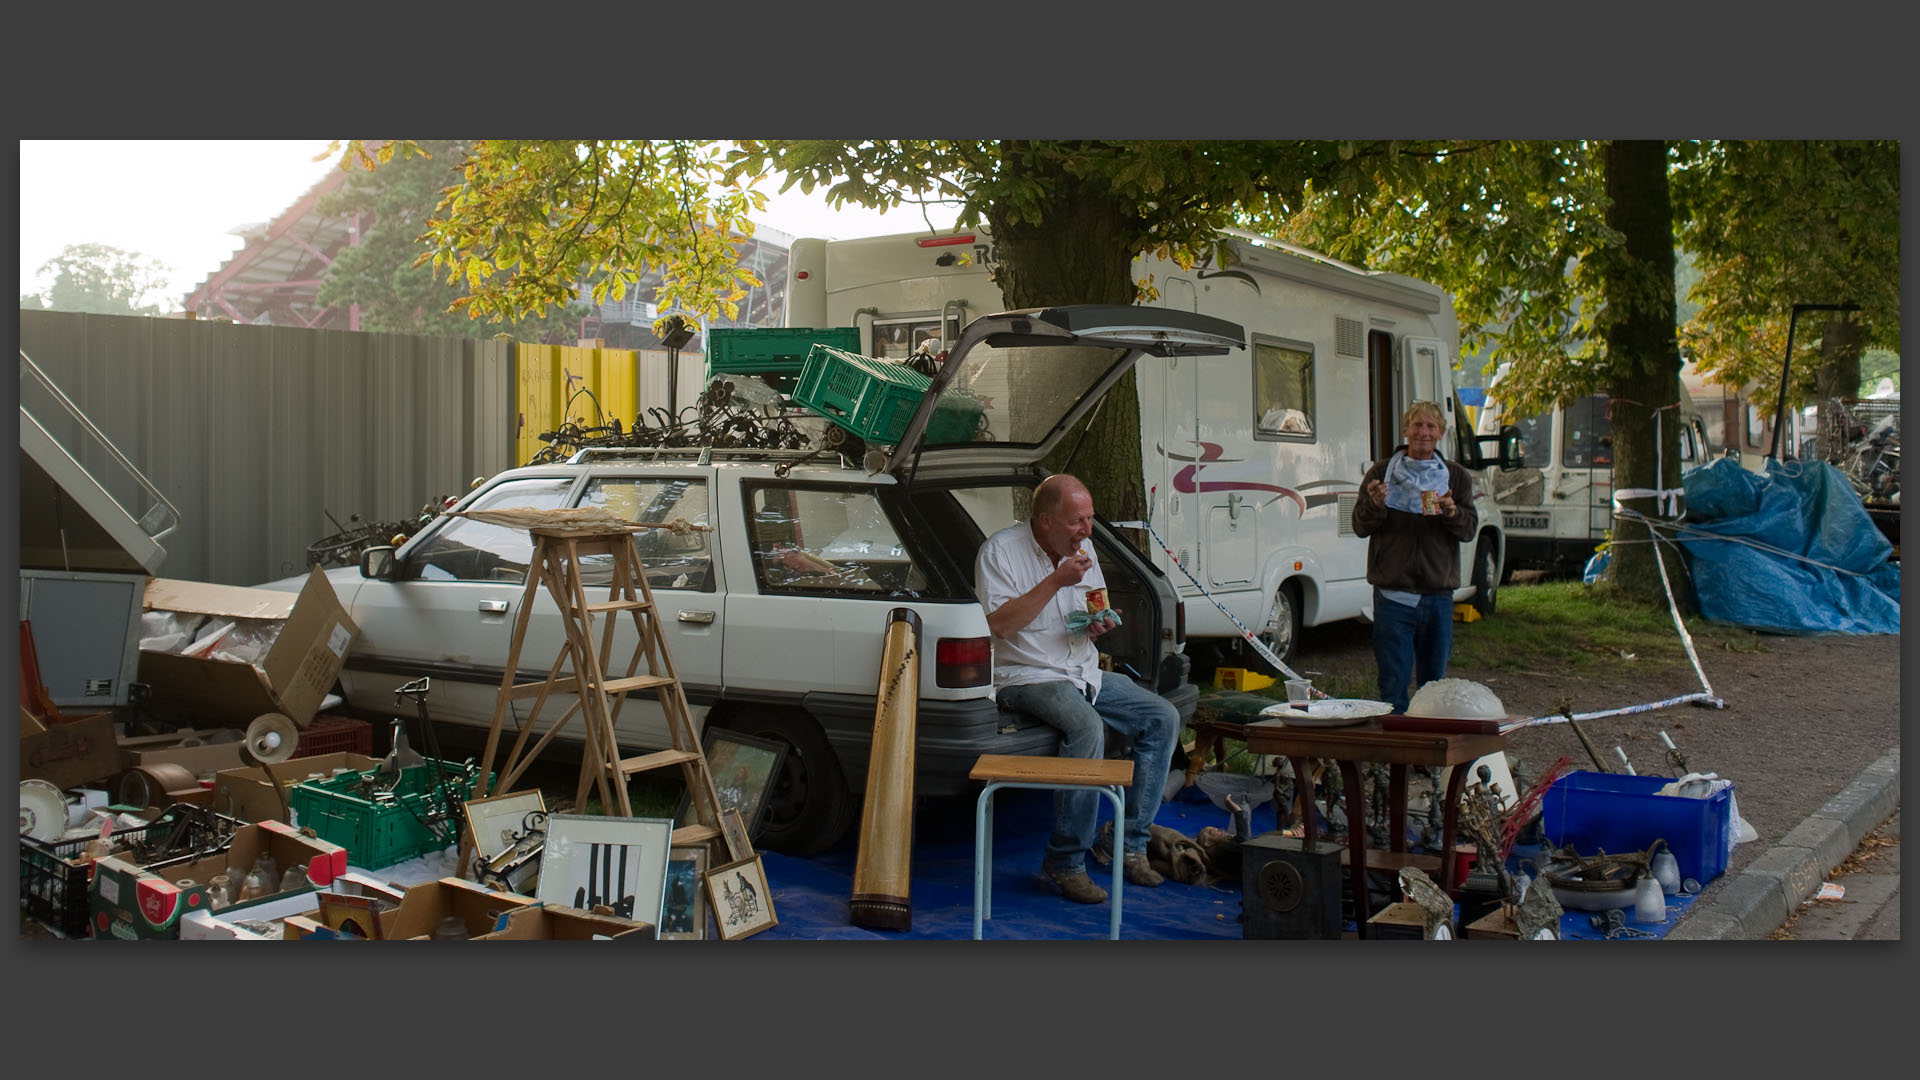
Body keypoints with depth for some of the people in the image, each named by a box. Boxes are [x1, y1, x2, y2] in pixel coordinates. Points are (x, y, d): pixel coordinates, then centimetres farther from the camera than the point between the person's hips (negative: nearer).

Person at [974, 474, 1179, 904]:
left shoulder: (1082, 548, 9)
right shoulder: (1001, 551, -12)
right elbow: (1000, 625, -22)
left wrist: (1099, 624, -2)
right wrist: (1056, 581, -24)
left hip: (1085, 673, 8)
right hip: (1028, 676, -8)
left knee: (1163, 718, -5)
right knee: (1087, 727, -35)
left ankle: (1131, 845, -1)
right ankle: (1065, 862, -24)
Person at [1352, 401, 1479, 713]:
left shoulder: (1456, 477, 10)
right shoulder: (1382, 473, 5)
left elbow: (1469, 529, 3)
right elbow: (1360, 527, 3)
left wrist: (1452, 513, -18)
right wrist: (1375, 505, -18)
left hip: (1438, 595, 2)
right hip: (1393, 593, -2)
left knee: (1434, 681, 10)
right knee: (1393, 684, -3)